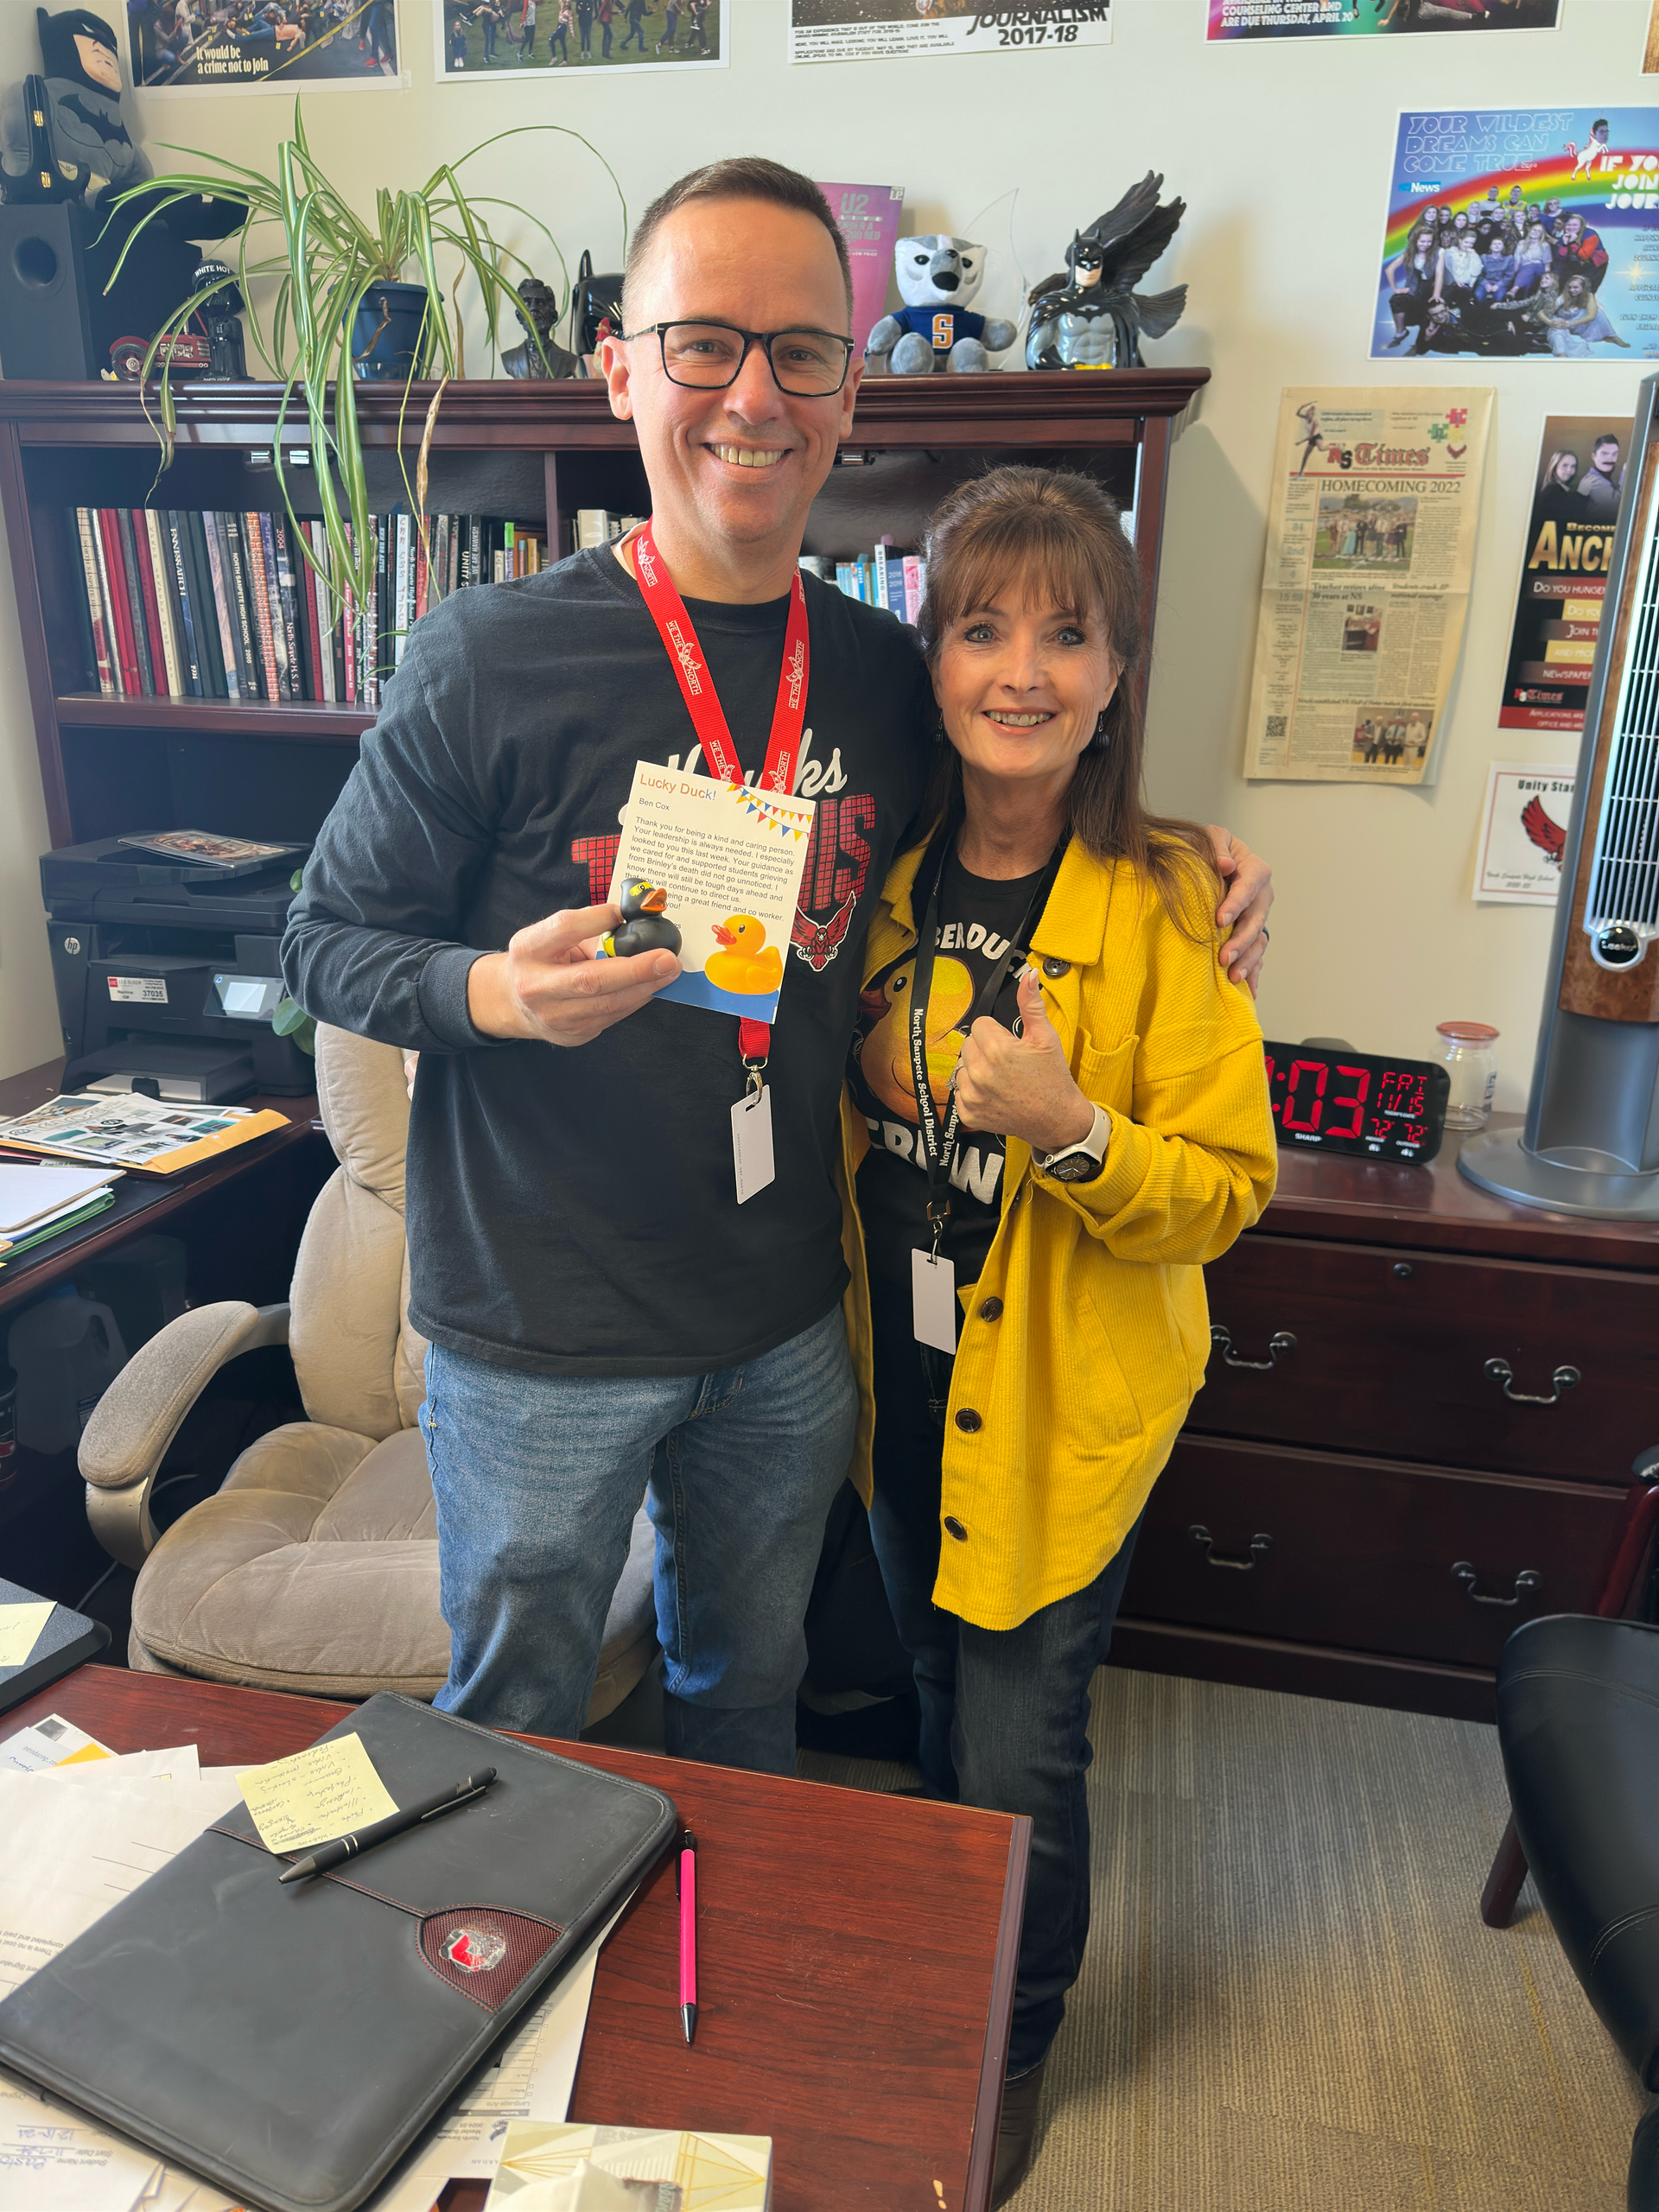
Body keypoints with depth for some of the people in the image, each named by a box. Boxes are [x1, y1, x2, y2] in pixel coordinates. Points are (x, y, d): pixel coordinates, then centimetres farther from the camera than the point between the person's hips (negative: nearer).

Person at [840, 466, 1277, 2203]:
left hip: (1066, 1404, -5)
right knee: (938, 1706, 25)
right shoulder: (890, 869, -3)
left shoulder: (1164, 901, -18)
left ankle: (1015, 2054, 41)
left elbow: (1227, 1186, -17)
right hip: (902, 1381, 5)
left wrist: (1069, 1129, -31)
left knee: (1018, 1764, 8)